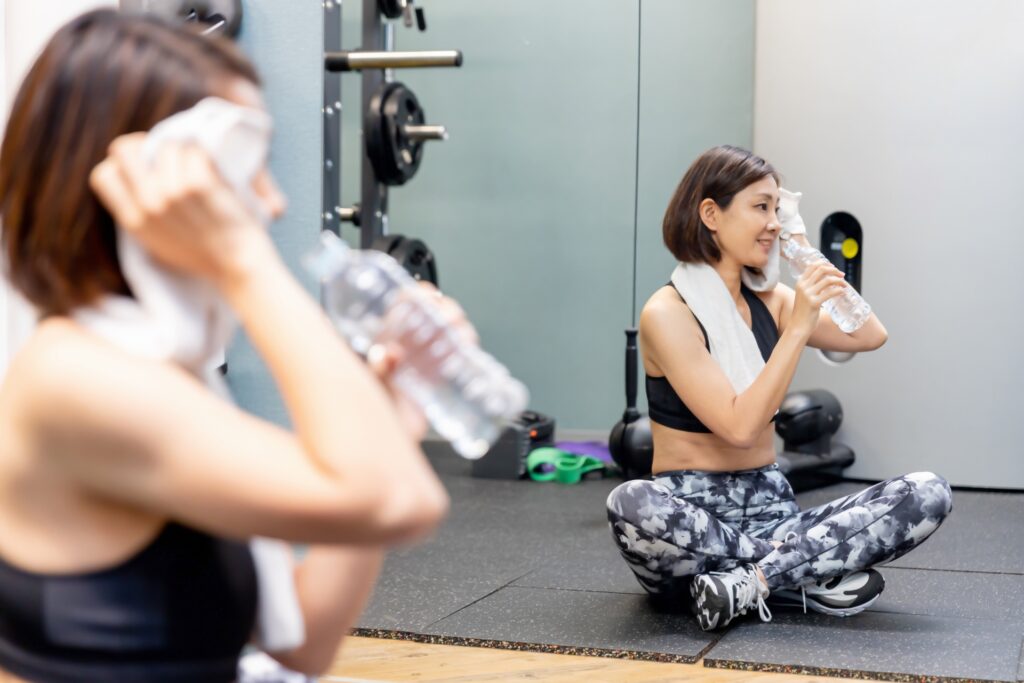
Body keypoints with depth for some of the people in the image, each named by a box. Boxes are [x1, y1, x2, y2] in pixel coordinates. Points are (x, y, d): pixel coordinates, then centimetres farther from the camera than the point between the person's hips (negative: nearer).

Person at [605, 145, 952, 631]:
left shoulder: (771, 300, 10)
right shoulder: (667, 313, -11)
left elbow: (870, 336, 2)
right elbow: (740, 426, -18)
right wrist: (798, 328, -22)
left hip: (772, 507, 5)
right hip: (690, 516, -5)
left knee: (928, 494, -15)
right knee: (632, 504, -41)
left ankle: (749, 581, -21)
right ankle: (814, 578, -25)